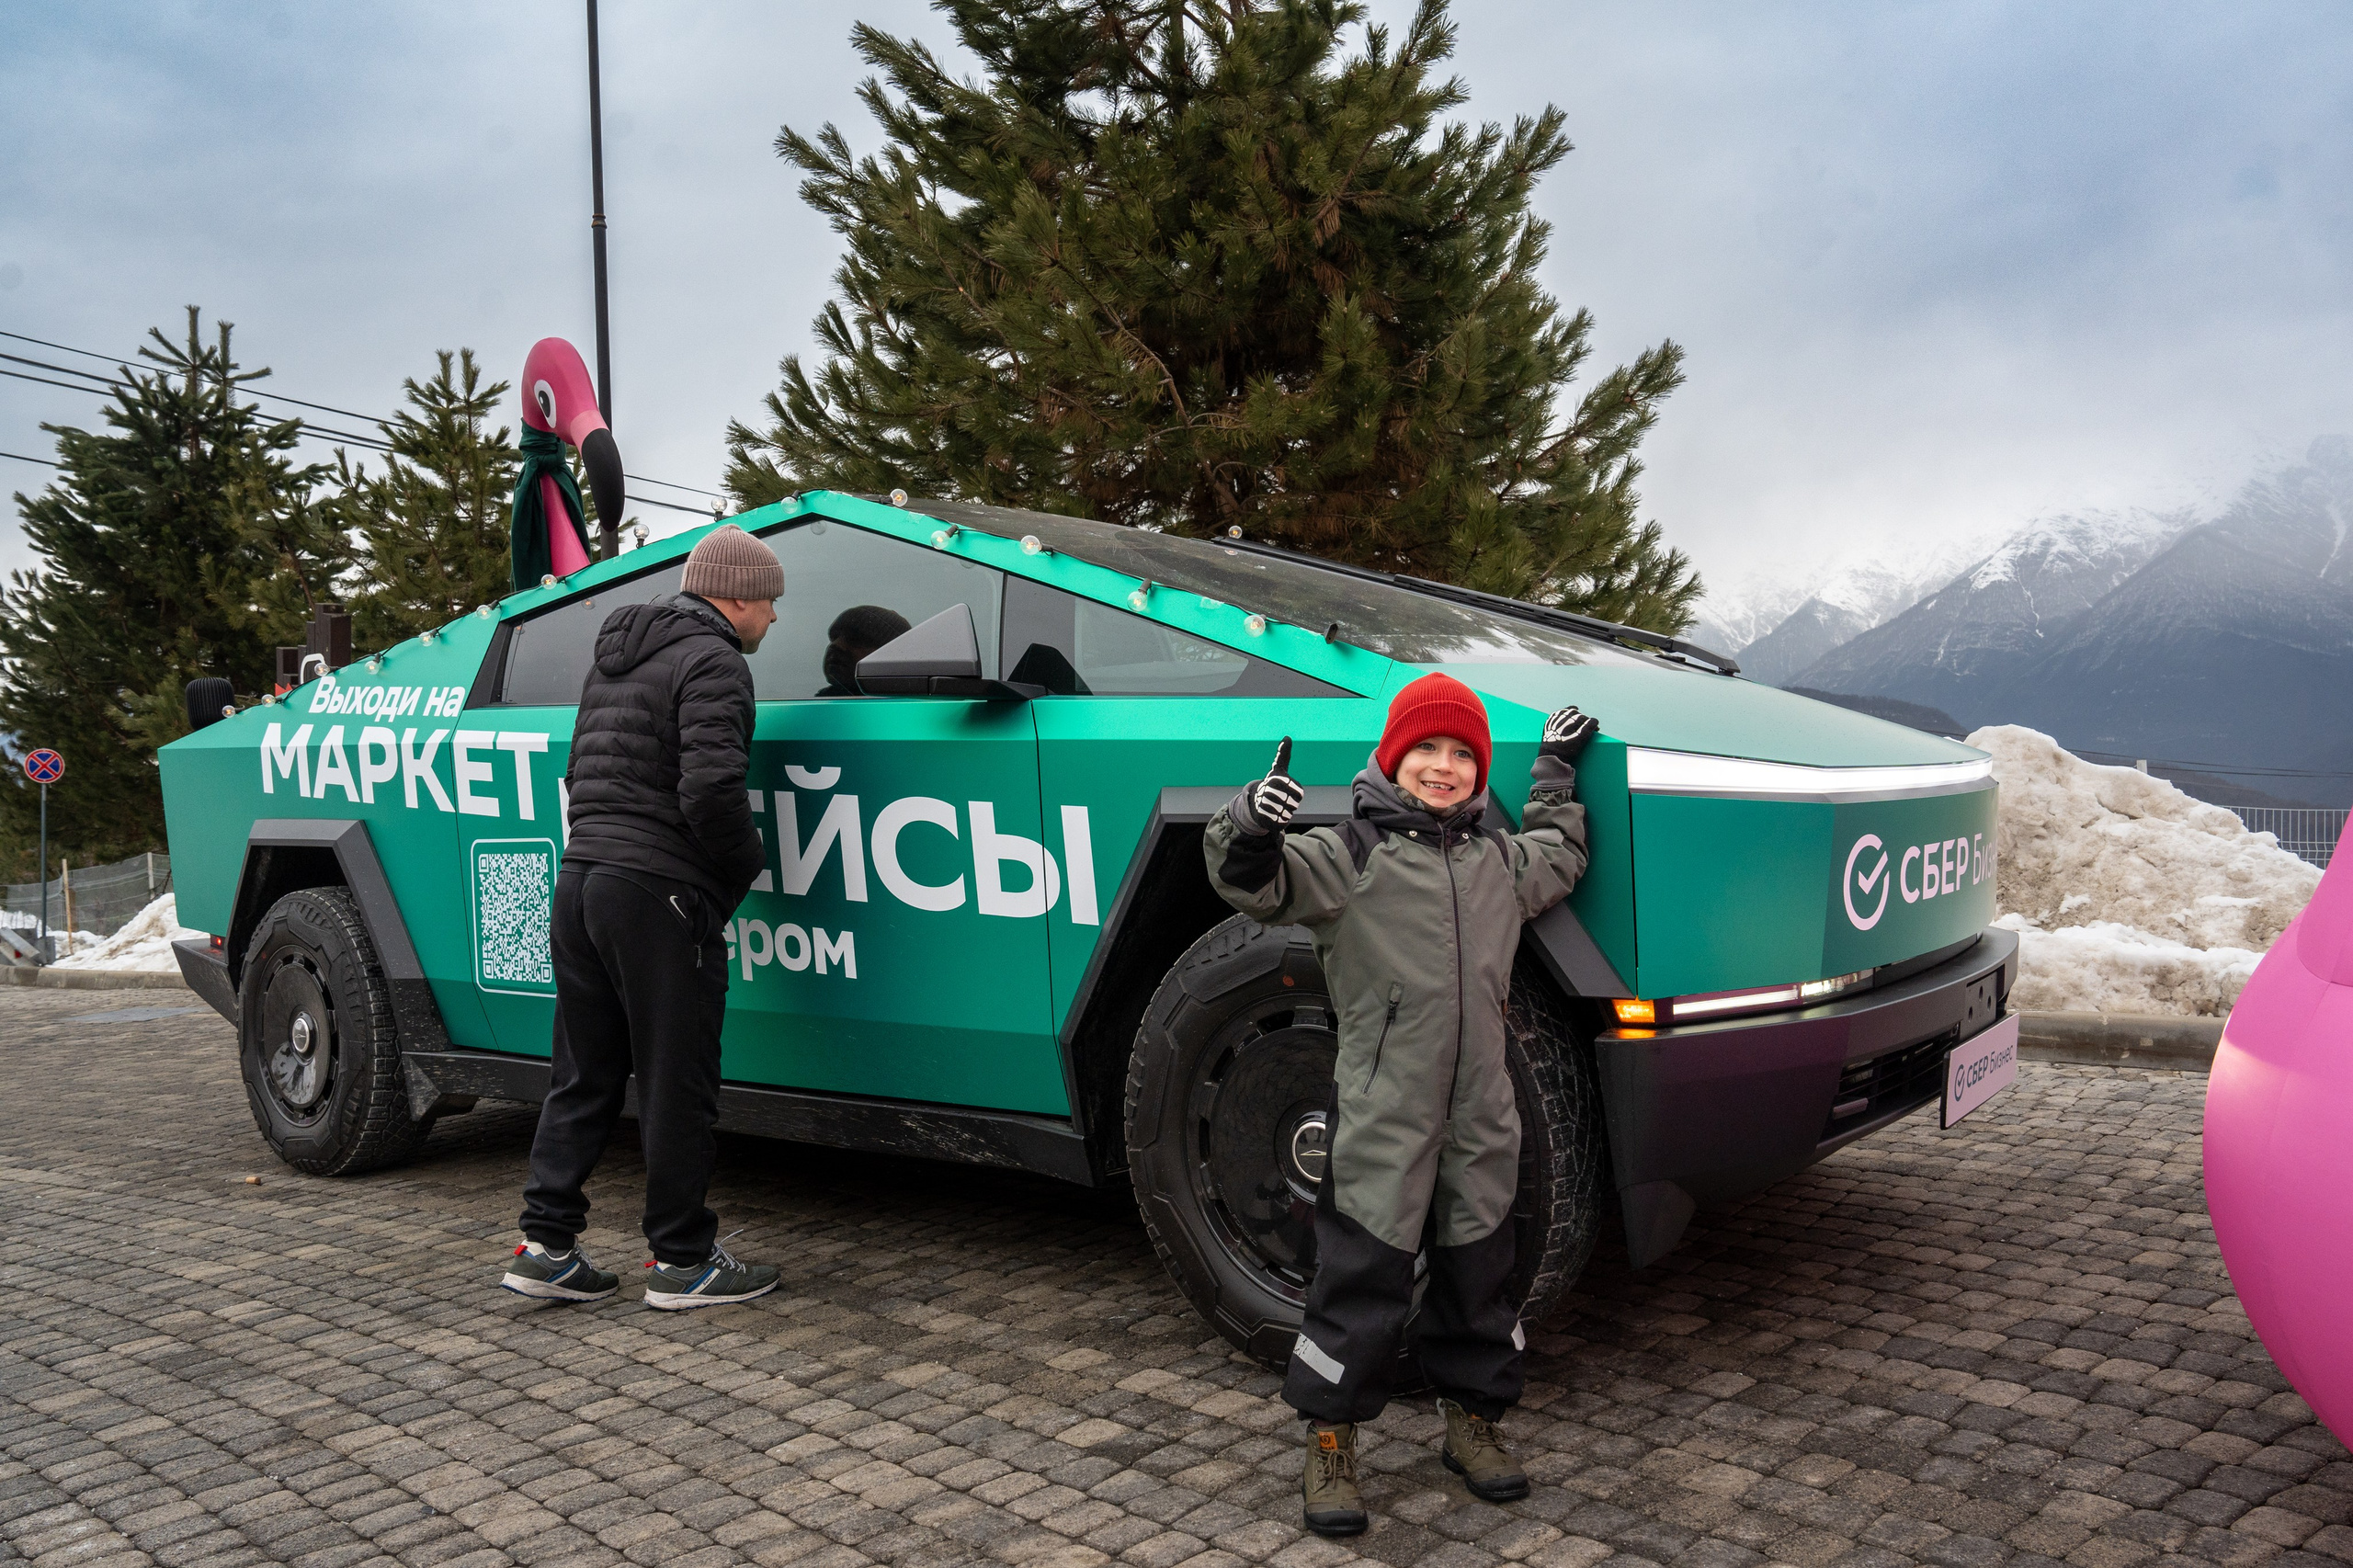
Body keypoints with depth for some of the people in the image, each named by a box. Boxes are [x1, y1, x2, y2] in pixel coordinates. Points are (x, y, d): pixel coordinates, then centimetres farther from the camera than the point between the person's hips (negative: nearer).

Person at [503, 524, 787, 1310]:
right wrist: (747, 863, -6)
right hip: (657, 892, -9)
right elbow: (711, 790, -21)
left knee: (583, 1077, 14)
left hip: (580, 879, 9)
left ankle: (546, 1246, 17)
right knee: (677, 1087, 1)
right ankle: (682, 1261, 10)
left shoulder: (615, 656, 19)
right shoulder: (712, 661, -10)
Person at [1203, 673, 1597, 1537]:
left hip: (1480, 1120, 6)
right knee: (1362, 1278, 2)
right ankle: (1330, 1441, 17)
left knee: (1478, 1272, 16)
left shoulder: (1499, 860, 12)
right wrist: (1251, 827, -39)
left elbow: (1559, 863, 33)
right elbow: (1257, 885, -19)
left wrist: (1557, 774, 31)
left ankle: (1472, 1419, 34)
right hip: (1380, 1118, -5)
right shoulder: (1348, 854, -7)